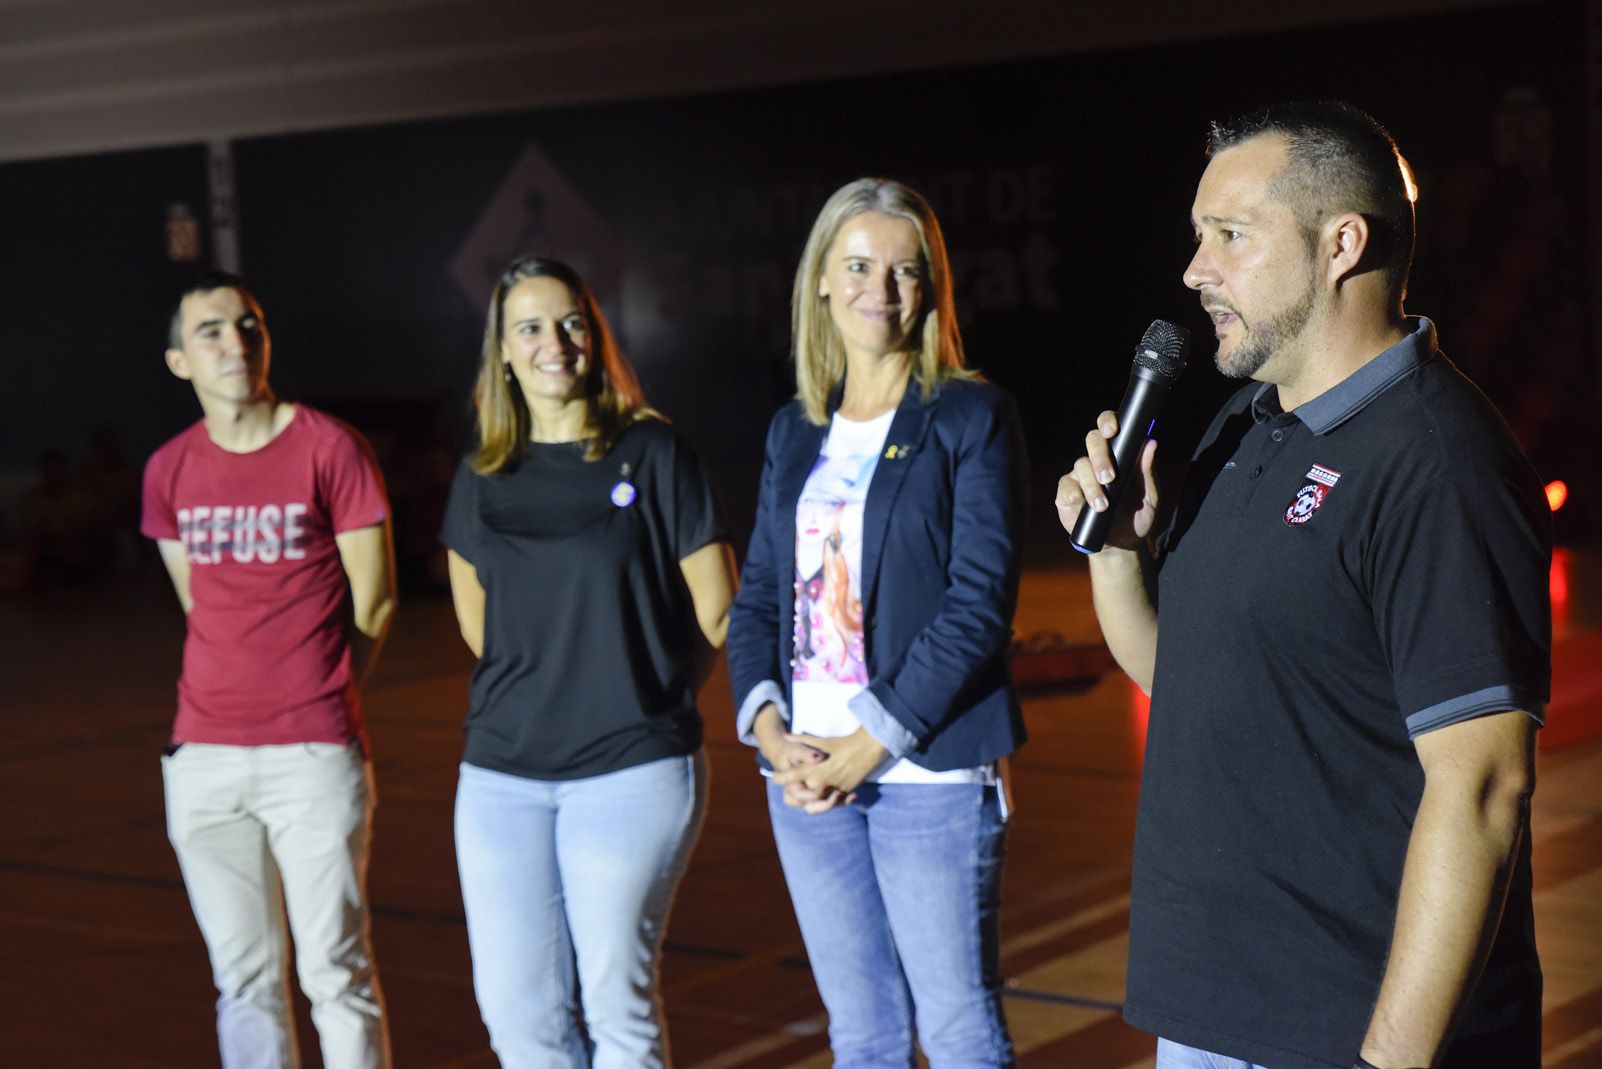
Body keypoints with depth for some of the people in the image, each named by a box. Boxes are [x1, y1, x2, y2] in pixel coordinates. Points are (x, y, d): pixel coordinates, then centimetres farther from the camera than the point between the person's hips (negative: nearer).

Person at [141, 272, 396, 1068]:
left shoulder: (330, 449, -5)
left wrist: (320, 704, 6)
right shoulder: (169, 471, 7)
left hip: (314, 757, -4)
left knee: (336, 973, 1)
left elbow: (375, 599, 0)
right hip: (203, 757, 4)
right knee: (243, 978, 11)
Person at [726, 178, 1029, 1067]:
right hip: (805, 772, 5)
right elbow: (758, 595, 13)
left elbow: (981, 603, -11)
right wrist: (767, 727, -4)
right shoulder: (794, 431, 13)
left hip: (930, 772, -5)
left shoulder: (971, 417, -4)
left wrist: (873, 742, -14)